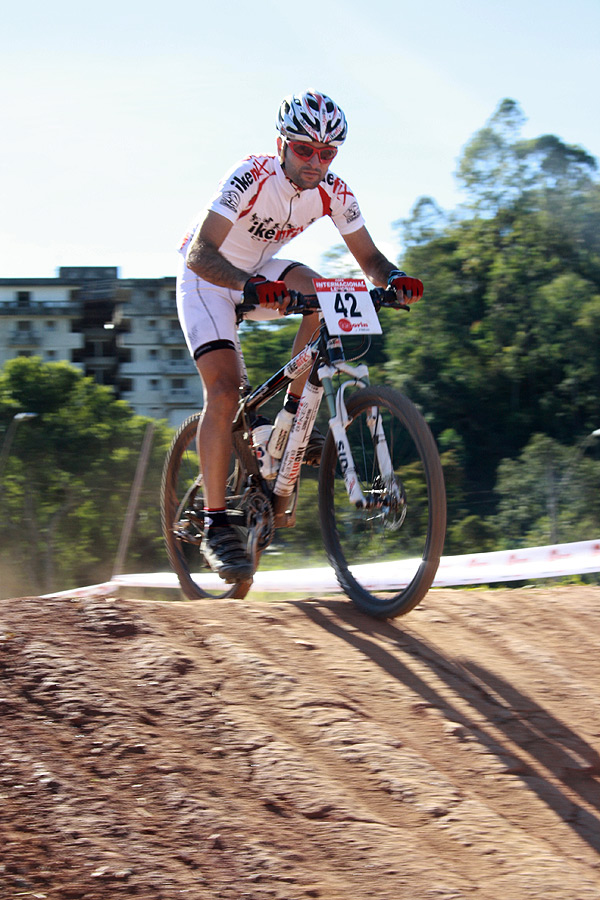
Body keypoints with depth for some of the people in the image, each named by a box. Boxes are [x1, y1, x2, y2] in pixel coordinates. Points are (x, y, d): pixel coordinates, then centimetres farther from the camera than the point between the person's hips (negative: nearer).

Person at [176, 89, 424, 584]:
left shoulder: (334, 192, -16)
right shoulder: (252, 177, -31)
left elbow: (368, 256, -9)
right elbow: (200, 253, -38)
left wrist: (394, 278, -33)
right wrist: (251, 285, -56)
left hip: (261, 273, 5)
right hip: (208, 278, -5)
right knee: (224, 391, -20)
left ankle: (292, 417, -11)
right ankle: (215, 524, -16)